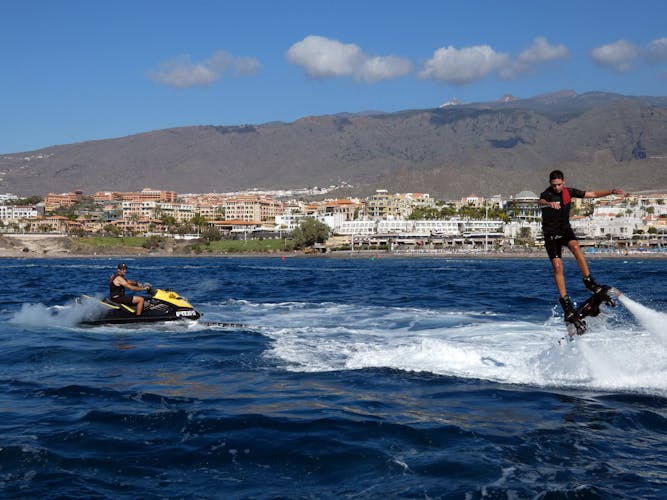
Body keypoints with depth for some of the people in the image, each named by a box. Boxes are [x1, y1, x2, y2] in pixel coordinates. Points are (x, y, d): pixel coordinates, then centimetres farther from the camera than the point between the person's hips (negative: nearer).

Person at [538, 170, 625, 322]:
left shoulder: (569, 192, 0)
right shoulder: (547, 194, -15)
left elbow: (593, 194, 5)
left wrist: (612, 191, -5)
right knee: (557, 266, -14)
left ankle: (589, 281, -23)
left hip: (566, 229, 3)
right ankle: (565, 301, -10)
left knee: (575, 247, -30)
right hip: (551, 234, -3)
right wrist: (549, 204, -64)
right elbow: (540, 202, -40)